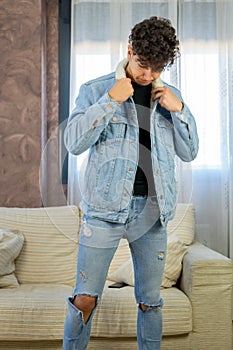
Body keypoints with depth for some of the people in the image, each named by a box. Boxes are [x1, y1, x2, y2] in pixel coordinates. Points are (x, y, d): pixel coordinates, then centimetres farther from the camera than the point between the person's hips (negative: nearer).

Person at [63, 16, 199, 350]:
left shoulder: (170, 96, 12)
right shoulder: (95, 90, 2)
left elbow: (189, 152, 9)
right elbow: (75, 143, -9)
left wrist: (179, 109, -5)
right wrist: (110, 100, -15)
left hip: (152, 211, 3)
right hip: (104, 209, -2)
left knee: (150, 302, 12)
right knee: (85, 300, 2)